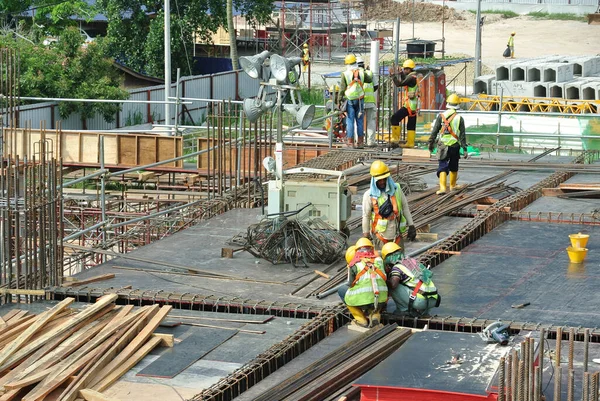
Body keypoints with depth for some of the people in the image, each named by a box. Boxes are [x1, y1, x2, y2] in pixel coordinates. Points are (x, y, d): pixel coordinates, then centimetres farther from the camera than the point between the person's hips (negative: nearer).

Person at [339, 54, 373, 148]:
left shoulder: (345, 74, -6)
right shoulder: (361, 72, 1)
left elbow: (342, 89, -5)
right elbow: (370, 79, 18)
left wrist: (339, 101, 2)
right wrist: (369, 72, 37)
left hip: (349, 100, -2)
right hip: (360, 99, 2)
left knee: (350, 121, 1)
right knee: (360, 121, 8)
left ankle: (350, 142, -2)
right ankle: (360, 142, 9)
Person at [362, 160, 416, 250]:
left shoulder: (396, 189, 1)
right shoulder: (369, 195, -7)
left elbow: (405, 207, 9)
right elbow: (366, 216, 0)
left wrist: (411, 226, 7)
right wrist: (366, 235, 2)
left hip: (397, 234, 3)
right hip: (380, 235, -3)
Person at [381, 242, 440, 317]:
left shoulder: (397, 267, -2)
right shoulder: (413, 260, 19)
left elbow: (393, 284, -19)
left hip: (420, 301, -7)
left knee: (392, 287, -1)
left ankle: (404, 309, 5)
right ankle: (424, 311, 21)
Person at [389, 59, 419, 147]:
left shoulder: (411, 78, -14)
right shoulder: (413, 77, 16)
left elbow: (399, 84, -19)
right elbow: (404, 82, 34)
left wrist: (393, 74, -10)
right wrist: (401, 74, 27)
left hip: (409, 106, -10)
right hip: (414, 106, 10)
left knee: (394, 118, -7)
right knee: (411, 125, 12)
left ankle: (396, 137, -5)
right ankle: (410, 143, 14)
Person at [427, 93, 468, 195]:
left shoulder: (441, 116, -4)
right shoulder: (459, 118, -4)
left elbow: (434, 131, -1)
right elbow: (462, 135, -4)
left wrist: (431, 142, 11)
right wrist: (464, 149, -2)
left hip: (443, 145, -1)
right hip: (455, 146, 1)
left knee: (442, 167, -1)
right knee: (453, 167, 19)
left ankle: (442, 187, -17)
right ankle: (452, 185, 33)